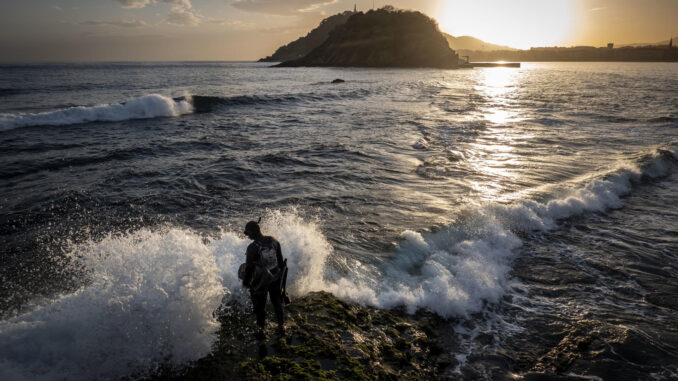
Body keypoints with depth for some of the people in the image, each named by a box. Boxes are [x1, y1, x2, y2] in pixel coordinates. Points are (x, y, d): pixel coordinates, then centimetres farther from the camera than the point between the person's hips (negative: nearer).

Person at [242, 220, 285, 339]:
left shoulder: (252, 248, -25)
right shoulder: (273, 241, -10)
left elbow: (249, 267, -15)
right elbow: (280, 260, 1)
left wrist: (245, 282, 2)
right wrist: (281, 272, 18)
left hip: (260, 281, -4)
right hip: (275, 279, 5)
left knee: (260, 305, 17)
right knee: (277, 302, 24)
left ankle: (261, 329, 31)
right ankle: (281, 325, 39)